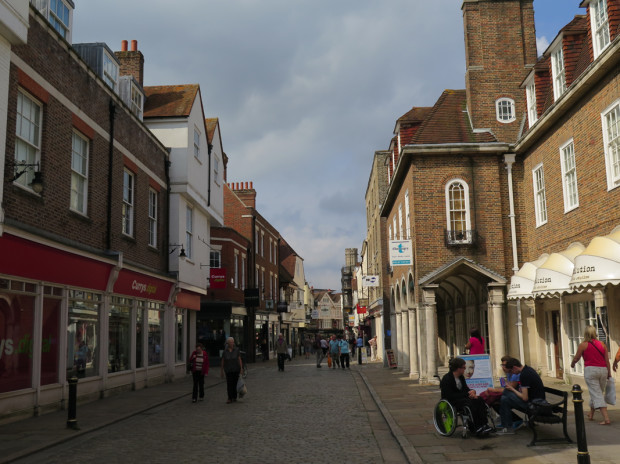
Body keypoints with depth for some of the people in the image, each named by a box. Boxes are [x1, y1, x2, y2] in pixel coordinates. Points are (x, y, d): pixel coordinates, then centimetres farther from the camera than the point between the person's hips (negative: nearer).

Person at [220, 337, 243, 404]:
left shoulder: (236, 350, -1)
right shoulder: (225, 351, -1)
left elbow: (239, 359, 0)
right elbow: (223, 361, 5)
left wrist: (241, 368, -5)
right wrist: (222, 371, 7)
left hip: (236, 370, 0)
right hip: (228, 370, 0)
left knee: (235, 383, 6)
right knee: (229, 384, -6)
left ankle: (234, 397, 19)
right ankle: (230, 399, -2)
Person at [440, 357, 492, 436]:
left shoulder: (461, 377, 13)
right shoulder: (447, 379, -15)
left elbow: (465, 388, 14)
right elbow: (450, 396, -22)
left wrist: (472, 392, -12)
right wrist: (467, 394, -22)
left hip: (461, 398, 9)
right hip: (451, 402, -8)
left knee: (480, 400, -15)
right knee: (470, 403, -34)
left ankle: (484, 425, -24)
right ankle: (477, 428, -35)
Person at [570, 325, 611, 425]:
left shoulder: (583, 345, -2)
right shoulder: (602, 344, 8)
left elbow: (576, 358, 5)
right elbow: (607, 360, 7)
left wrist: (572, 364, 25)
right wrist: (609, 372, 14)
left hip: (590, 369, -5)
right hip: (603, 370, 5)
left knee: (596, 394, -6)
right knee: (599, 393, 19)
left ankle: (606, 418, -17)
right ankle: (591, 415, 33)